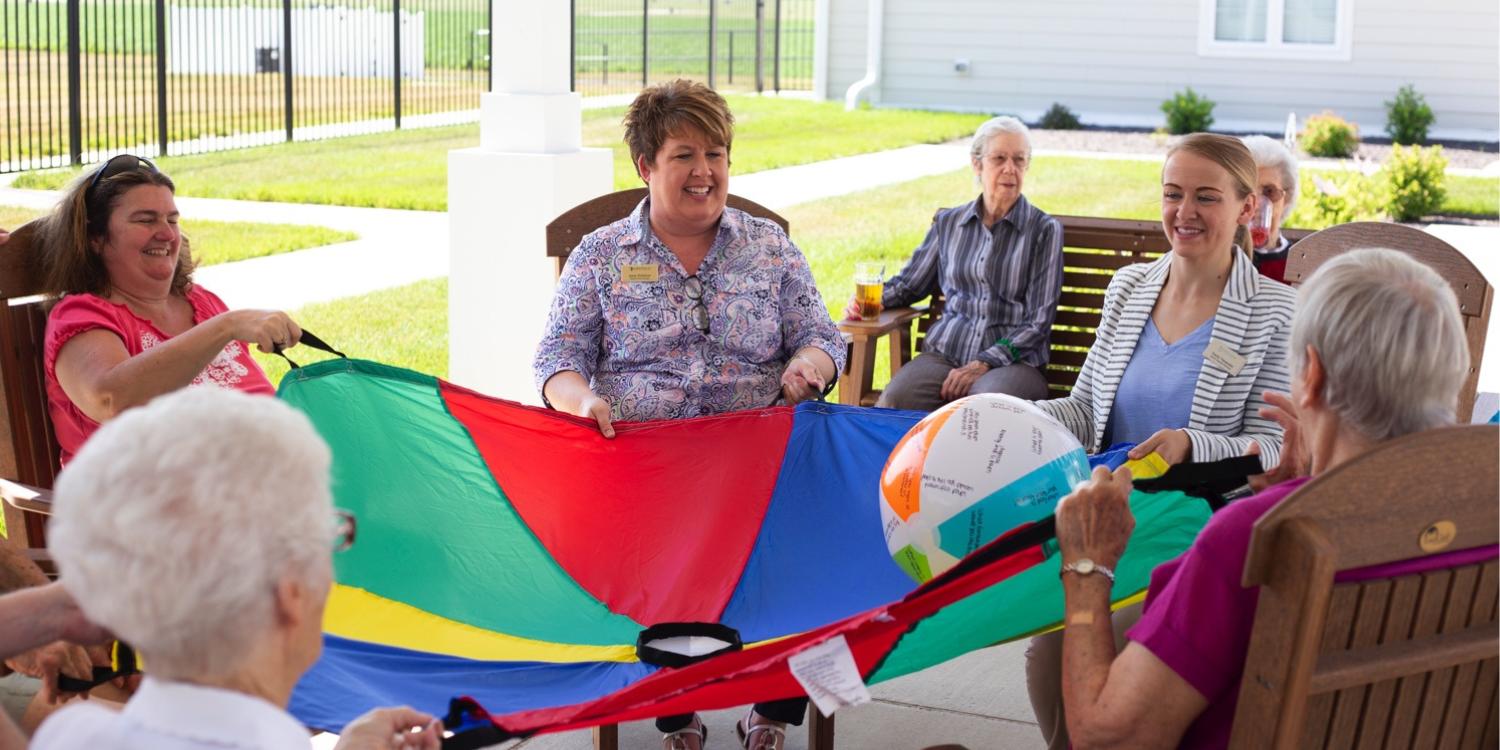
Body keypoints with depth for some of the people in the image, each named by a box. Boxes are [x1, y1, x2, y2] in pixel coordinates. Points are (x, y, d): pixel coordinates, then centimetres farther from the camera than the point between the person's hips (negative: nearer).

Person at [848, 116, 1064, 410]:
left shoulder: (1045, 230, 6)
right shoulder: (949, 223, 17)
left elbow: (1038, 322, 1)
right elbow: (909, 283, 28)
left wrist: (984, 364, -11)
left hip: (1012, 361, -2)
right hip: (943, 353, 3)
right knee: (894, 400, -31)